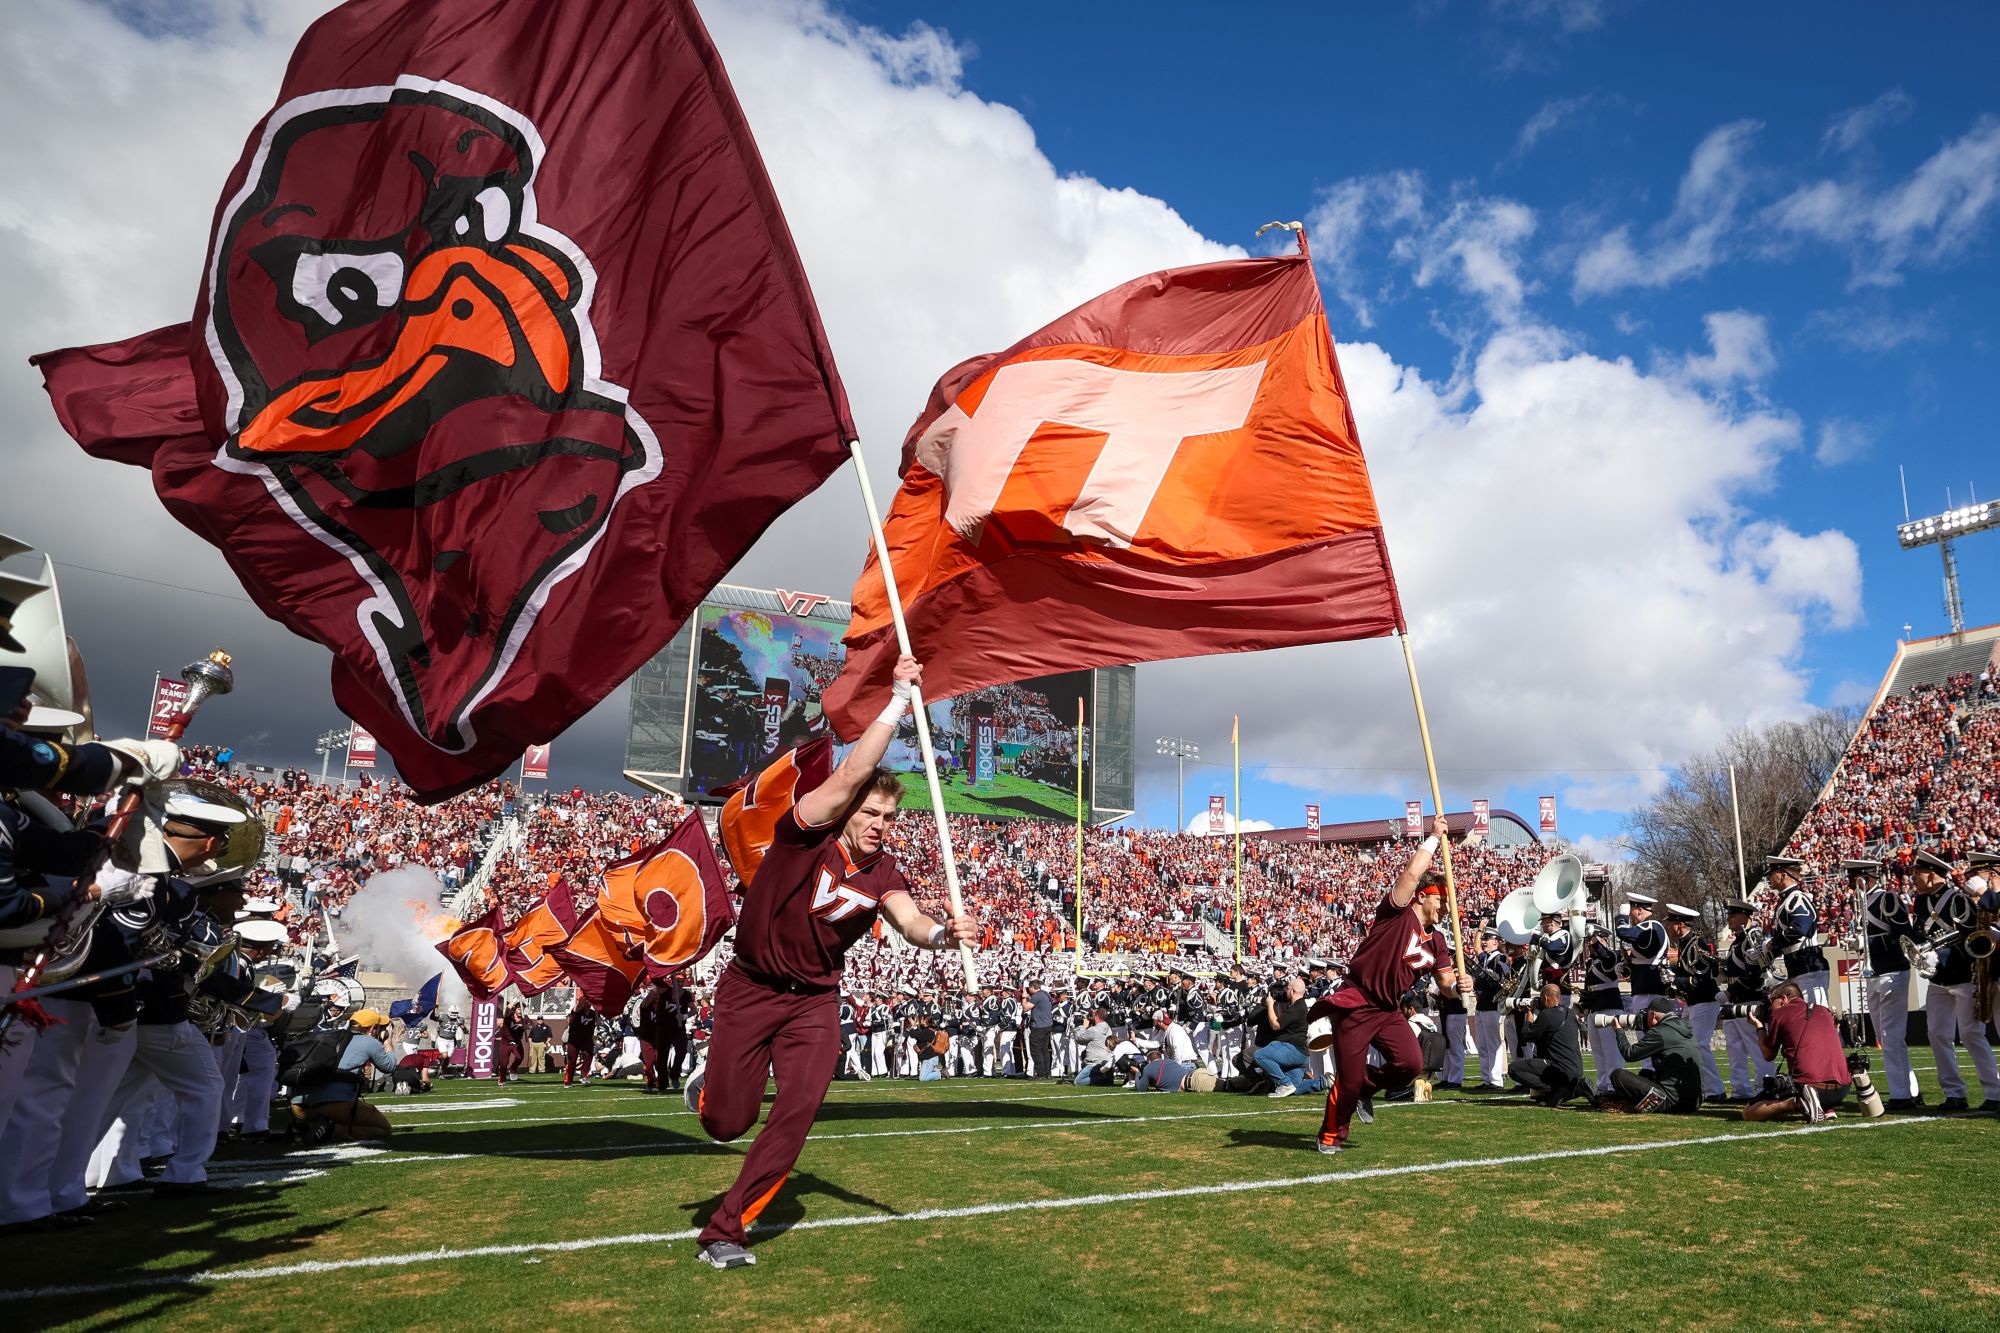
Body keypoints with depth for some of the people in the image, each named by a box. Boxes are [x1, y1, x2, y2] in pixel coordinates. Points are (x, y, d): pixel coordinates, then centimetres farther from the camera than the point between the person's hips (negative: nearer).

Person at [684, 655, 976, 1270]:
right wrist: (900, 699, -31)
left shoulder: (884, 874, -4)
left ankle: (725, 1229, 7)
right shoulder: (805, 833, -17)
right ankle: (707, 1087, 39)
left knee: (796, 1114, -11)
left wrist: (943, 934, -46)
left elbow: (911, 924, -23)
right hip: (750, 989, -3)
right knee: (727, 1124, 0)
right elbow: (854, 771, -30)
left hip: (815, 1001, 3)